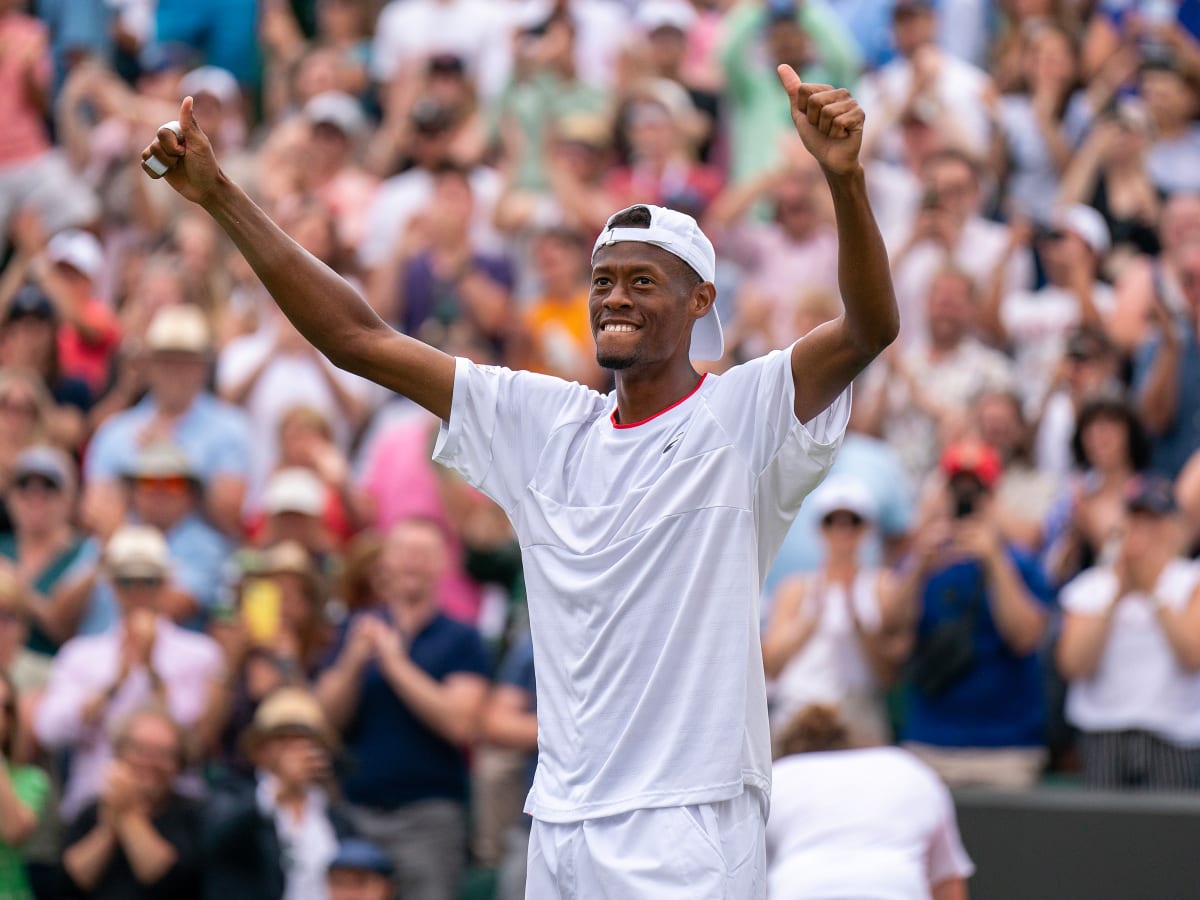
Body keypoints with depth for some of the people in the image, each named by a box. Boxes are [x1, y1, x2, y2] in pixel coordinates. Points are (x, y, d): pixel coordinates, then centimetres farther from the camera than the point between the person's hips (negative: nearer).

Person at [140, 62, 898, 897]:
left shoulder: (742, 416, -3)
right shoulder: (544, 422, 12)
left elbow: (870, 329, -20)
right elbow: (359, 338, 13)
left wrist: (846, 180, -36)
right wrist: (221, 196, 8)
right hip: (561, 828, 5)